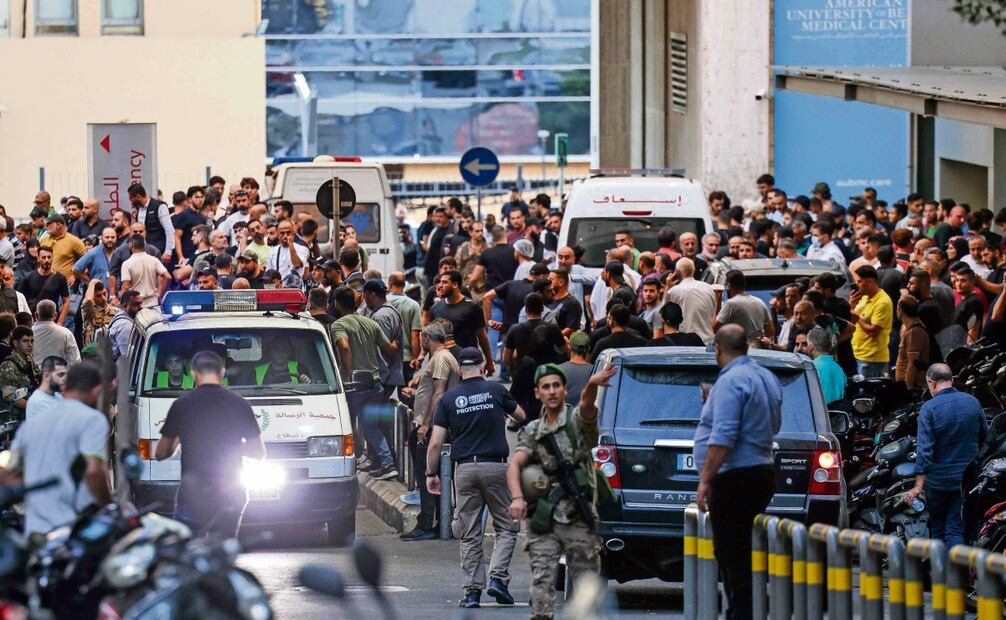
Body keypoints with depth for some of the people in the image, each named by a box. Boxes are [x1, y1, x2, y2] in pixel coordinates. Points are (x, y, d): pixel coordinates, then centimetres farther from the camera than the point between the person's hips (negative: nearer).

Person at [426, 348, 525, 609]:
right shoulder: (496, 390, 2)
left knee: (469, 535, 7)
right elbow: (521, 416, 20)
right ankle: (498, 577, -8)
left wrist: (431, 473, 11)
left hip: (464, 469, 1)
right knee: (507, 526, 9)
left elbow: (435, 443, 0)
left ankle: (472, 590, 3)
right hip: (495, 467, -1)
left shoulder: (449, 398, 3)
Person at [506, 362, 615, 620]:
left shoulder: (576, 420, 1)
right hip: (543, 520, 2)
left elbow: (587, 407, -22)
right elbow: (514, 465, 0)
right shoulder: (532, 432, 11)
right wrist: (517, 498, -20)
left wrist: (591, 386, -47)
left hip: (578, 519, -2)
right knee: (542, 580, -7)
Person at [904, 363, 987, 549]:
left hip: (938, 479, -3)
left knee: (937, 529, 14)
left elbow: (924, 449, -18)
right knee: (956, 532, 2)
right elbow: (986, 438, 11)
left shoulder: (929, 408, -13)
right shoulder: (972, 402, 0)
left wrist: (918, 486, -18)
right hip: (967, 478, 3)